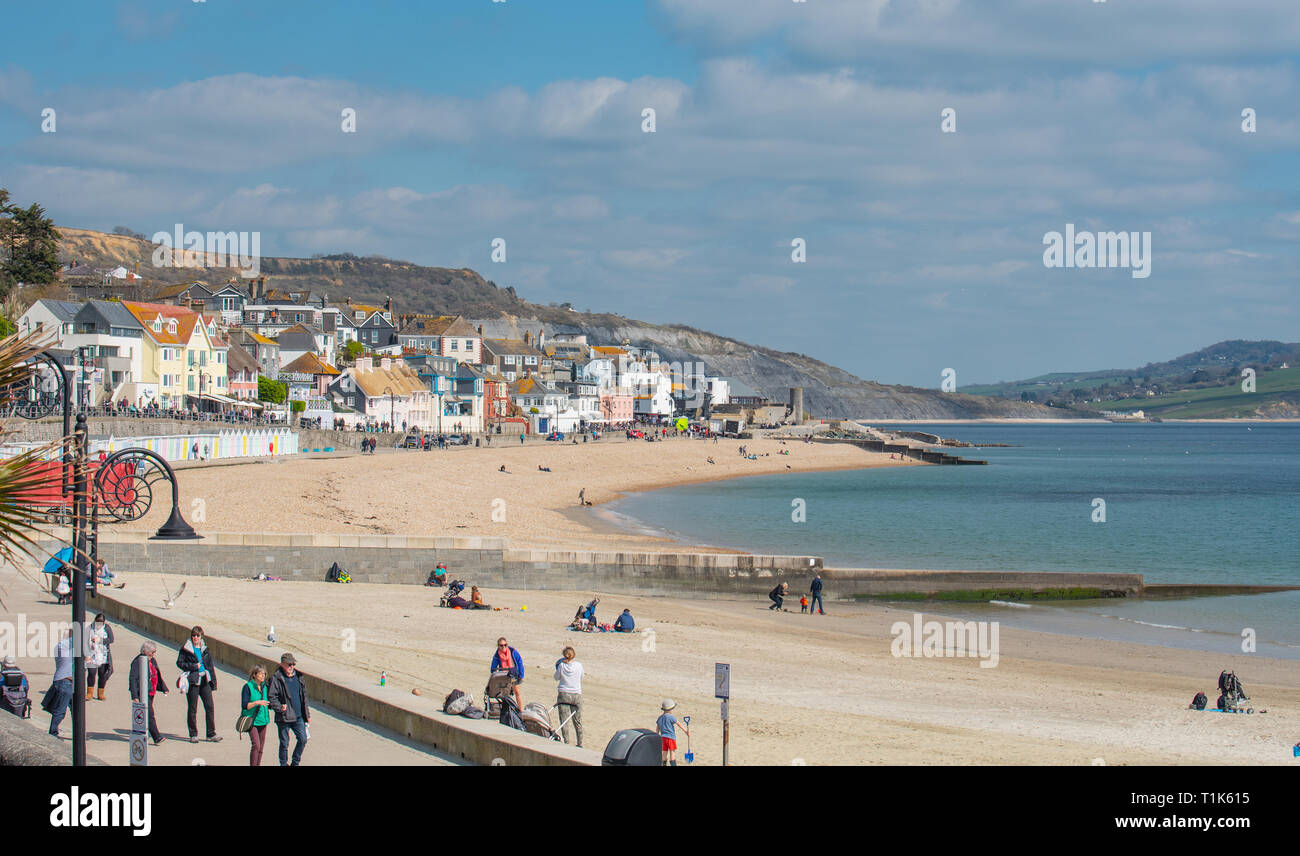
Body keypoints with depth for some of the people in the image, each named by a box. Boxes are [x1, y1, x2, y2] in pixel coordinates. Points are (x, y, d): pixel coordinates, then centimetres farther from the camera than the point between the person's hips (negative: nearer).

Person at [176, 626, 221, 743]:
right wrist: (193, 667, -14)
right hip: (192, 680, -3)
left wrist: (213, 682, 11)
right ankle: (193, 734, 11)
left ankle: (211, 734, 3)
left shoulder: (205, 650, 13)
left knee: (209, 707, -2)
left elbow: (210, 667, 15)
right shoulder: (185, 649, 2)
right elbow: (179, 663, -3)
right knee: (192, 709, 2)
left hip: (205, 680, 3)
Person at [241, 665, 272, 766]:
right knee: (256, 745, -16)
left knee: (261, 747, 7)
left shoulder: (265, 687, 9)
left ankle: (258, 765, 14)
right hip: (252, 720, -6)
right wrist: (257, 702, -25)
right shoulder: (248, 687, -8)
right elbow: (244, 706, -12)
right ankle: (252, 765, -10)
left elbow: (269, 704, 17)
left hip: (262, 719, 6)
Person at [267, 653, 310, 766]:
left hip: (298, 717, 5)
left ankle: (295, 763, 22)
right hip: (284, 717, -5)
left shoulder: (298, 677, 11)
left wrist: (307, 714, 18)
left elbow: (304, 696, 19)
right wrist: (279, 707, -26)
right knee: (284, 744, 3)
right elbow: (271, 697, -10)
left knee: (303, 739, 4)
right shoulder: (276, 679, -7)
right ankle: (284, 764, 17)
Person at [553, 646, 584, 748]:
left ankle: (566, 742, -1)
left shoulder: (561, 665, -8)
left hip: (563, 695, -1)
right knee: (577, 721, 12)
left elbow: (556, 678, 7)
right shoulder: (578, 665, -6)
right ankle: (580, 744, 18)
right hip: (576, 695, 1)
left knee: (564, 721, 3)